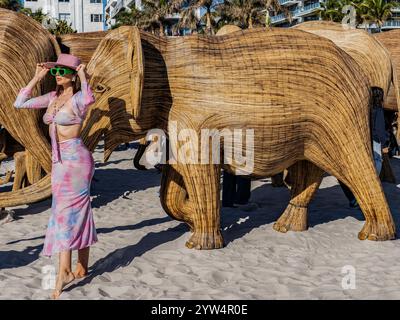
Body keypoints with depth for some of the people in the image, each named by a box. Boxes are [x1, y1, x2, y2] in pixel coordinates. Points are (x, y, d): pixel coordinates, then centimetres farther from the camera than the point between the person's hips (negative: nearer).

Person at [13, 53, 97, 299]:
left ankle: (64, 271, -9)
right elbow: (19, 104, 9)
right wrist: (37, 77, 5)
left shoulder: (79, 98, -12)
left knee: (66, 213, -10)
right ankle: (82, 267, 19)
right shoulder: (53, 97, 10)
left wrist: (84, 77, -25)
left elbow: (89, 99, -38)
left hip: (75, 160, -8)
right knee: (77, 213, 11)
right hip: (59, 161, 8)